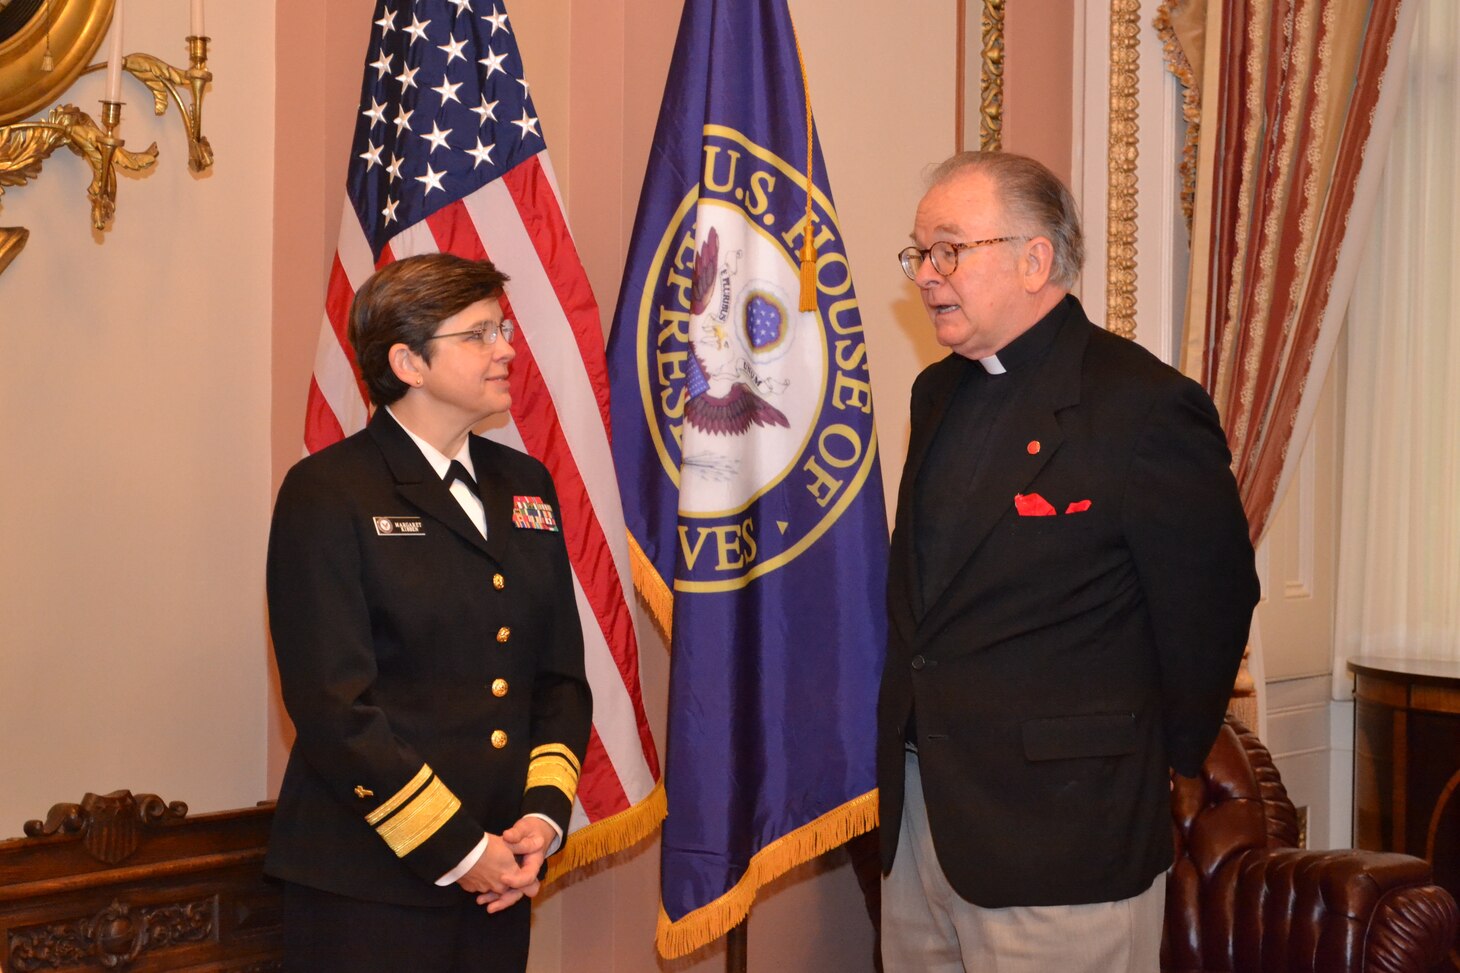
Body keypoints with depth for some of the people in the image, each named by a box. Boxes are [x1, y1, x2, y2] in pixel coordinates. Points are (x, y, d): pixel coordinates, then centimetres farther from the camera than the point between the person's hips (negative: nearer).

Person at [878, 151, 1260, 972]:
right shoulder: (939, 394, 12)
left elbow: (1211, 605, -10)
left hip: (1060, 843, -7)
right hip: (917, 815, 7)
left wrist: (1156, 762, 2)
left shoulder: (1145, 405, -14)